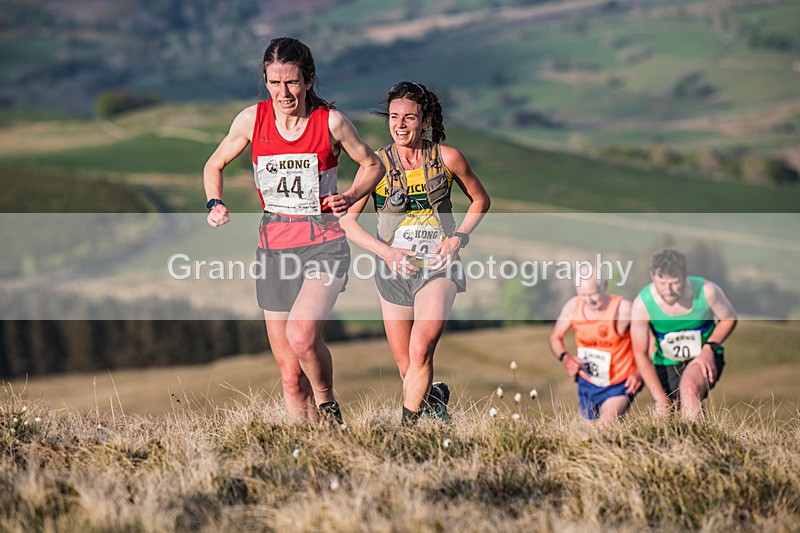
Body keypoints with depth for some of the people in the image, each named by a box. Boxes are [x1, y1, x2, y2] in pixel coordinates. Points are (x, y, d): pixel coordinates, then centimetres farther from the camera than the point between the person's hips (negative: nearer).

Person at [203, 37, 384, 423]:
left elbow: (372, 165, 9)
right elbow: (215, 165, 15)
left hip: (324, 242, -3)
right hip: (273, 244, 3)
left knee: (302, 334, -29)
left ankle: (328, 404, -2)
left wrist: (350, 197, -9)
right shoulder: (252, 120, -1)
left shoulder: (331, 122, -7)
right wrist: (214, 204, -3)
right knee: (290, 375, 5)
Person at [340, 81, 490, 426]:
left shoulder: (447, 158, -6)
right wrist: (385, 251, -14)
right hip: (394, 271, 2)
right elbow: (346, 219, -2)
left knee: (421, 352, -25)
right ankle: (436, 397, 40)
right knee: (407, 371, 8)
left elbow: (480, 200, 10)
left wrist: (458, 237, -6)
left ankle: (408, 427, -12)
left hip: (438, 268, -2)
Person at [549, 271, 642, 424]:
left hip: (619, 386, -5)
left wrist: (639, 372, -24)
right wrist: (565, 357, -16)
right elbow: (555, 337, 5)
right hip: (587, 383, 5)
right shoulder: (573, 306, -9)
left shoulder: (623, 308, -22)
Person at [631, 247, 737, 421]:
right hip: (666, 364, 2)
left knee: (689, 387, -34)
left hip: (704, 358, -2)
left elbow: (729, 319, 0)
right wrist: (661, 400, -17)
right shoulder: (642, 304, -21)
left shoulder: (706, 291, -21)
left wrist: (709, 348, -18)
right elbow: (641, 355, -13)